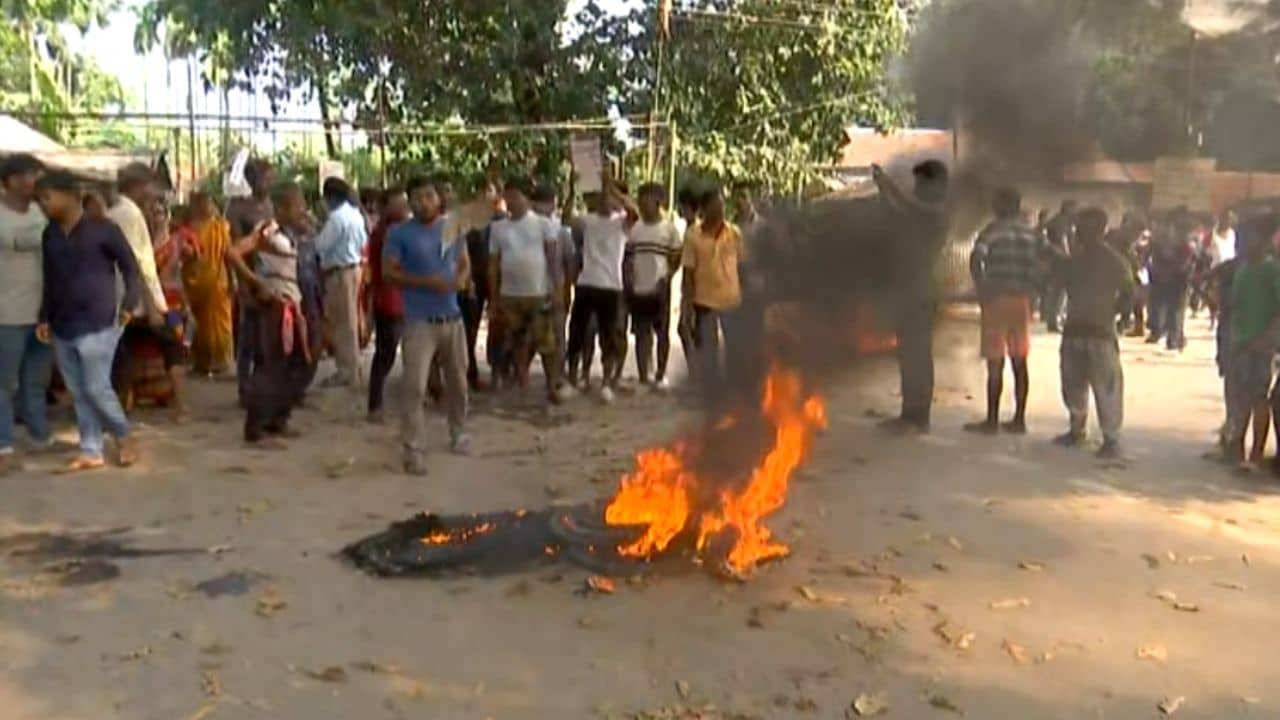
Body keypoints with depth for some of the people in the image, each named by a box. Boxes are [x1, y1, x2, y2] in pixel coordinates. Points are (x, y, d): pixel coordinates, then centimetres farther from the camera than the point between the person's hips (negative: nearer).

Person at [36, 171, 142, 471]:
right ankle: (91, 451, 16)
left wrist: (130, 304, -12)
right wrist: (45, 318, 13)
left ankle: (124, 437, 15)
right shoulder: (49, 235, 10)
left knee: (96, 388, -7)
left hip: (97, 324, -6)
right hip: (63, 328, 6)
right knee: (79, 393, 8)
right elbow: (48, 280, 17)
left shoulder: (103, 229, -6)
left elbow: (130, 267, -2)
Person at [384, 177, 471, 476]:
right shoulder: (400, 233, -5)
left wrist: (459, 279, -9)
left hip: (452, 317, 5)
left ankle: (459, 433, 34)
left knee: (457, 381, 16)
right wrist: (425, 281, -20)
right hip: (419, 321, -5)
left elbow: (464, 264, 15)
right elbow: (389, 272, -9)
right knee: (415, 386, -10)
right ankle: (413, 449, -4)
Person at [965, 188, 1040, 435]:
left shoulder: (993, 230, -6)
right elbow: (1036, 268, 11)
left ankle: (992, 421, 1)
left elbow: (975, 261, -20)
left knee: (995, 362, -3)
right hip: (1021, 300, 6)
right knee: (1019, 361, 9)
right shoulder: (1030, 234, 12)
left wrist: (981, 291, -11)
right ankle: (1019, 419, 13)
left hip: (997, 299, -5)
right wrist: (1028, 292, 18)